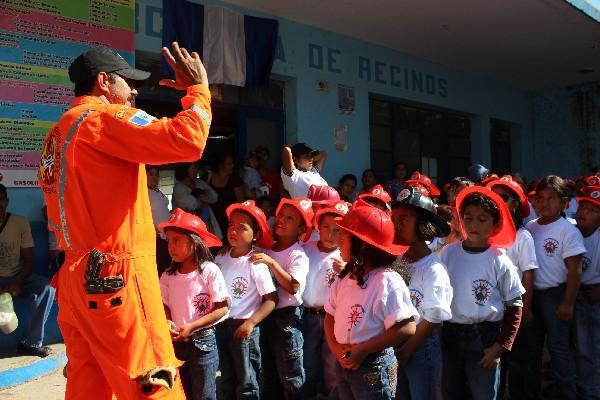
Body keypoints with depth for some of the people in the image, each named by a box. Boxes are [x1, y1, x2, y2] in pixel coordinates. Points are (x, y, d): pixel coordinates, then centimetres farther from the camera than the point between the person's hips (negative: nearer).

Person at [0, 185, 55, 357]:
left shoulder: (20, 222, -1)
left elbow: (29, 260, 0)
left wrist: (17, 282, -19)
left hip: (17, 277, 2)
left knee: (47, 287, -27)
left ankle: (31, 342, -18)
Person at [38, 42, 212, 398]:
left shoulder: (60, 133, 20)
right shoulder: (105, 117, -7)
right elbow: (186, 141, -21)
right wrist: (198, 89, -6)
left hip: (77, 278, 10)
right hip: (115, 278, -9)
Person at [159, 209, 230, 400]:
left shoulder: (209, 271, -12)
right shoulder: (168, 276, 2)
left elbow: (223, 308, -13)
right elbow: (165, 306, 7)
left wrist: (191, 326, -19)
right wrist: (167, 323, -15)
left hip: (203, 341, -5)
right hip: (177, 343, 5)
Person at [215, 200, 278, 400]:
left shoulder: (256, 264, -16)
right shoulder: (220, 259, 0)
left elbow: (271, 299, -15)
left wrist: (250, 323, -22)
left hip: (244, 327, -5)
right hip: (221, 326, 6)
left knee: (246, 384, 6)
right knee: (227, 382, 19)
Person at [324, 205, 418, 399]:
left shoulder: (387, 281, -18)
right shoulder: (343, 278, 3)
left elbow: (406, 328, -21)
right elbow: (331, 315, 10)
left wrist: (362, 350, -18)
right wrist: (334, 346, -8)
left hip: (373, 368, -6)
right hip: (343, 364, 7)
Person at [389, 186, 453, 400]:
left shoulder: (433, 268, -15)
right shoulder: (393, 261, -1)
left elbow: (433, 319, -16)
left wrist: (406, 350, -11)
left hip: (421, 348, -5)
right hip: (392, 346, 5)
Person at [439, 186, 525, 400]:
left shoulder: (500, 261, -10)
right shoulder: (448, 253, -4)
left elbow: (515, 306, -2)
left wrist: (501, 346, -7)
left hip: (485, 337, -2)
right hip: (450, 334, 3)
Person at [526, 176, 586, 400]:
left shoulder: (568, 231, -11)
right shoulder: (529, 228, 4)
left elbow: (574, 270, -12)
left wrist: (568, 303, -15)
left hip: (556, 295, -5)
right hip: (531, 293, 6)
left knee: (559, 347, 3)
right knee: (532, 345, 17)